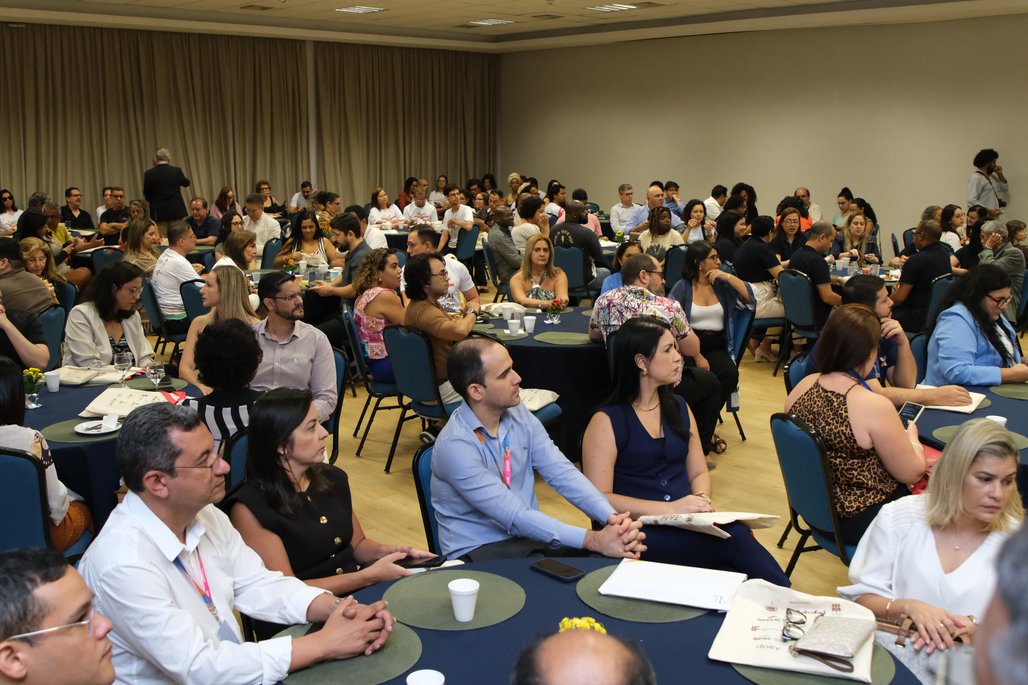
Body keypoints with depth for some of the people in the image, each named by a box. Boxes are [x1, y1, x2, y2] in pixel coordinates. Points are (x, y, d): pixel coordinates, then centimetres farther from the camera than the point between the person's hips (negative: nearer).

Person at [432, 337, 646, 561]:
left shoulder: (519, 415, 0)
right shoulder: (455, 445, -21)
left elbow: (562, 473, -6)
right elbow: (515, 517, -25)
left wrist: (613, 517, -23)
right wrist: (593, 540, -30)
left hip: (527, 534, 6)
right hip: (478, 550, -6)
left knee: (613, 560, -14)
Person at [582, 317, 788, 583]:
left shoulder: (678, 408, 16)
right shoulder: (607, 421, -4)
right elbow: (598, 499, -10)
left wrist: (701, 499, -3)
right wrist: (669, 508, -17)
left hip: (688, 525, 5)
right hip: (640, 532, -5)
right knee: (735, 538, -31)